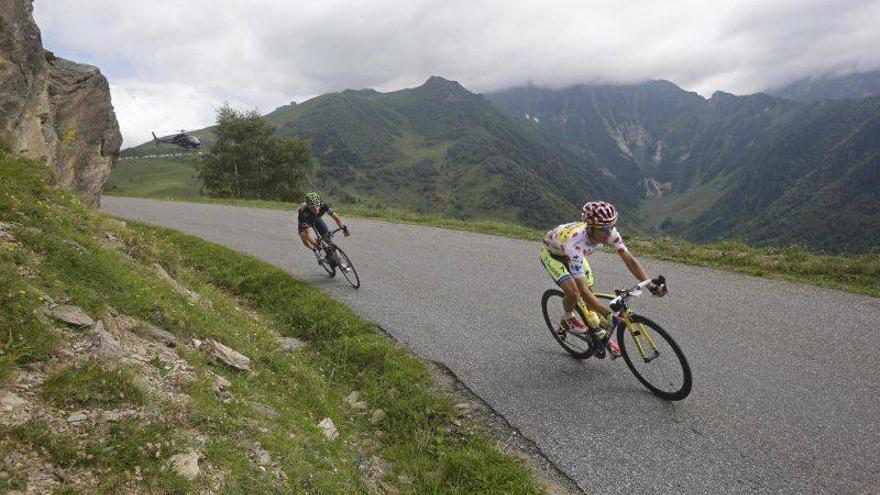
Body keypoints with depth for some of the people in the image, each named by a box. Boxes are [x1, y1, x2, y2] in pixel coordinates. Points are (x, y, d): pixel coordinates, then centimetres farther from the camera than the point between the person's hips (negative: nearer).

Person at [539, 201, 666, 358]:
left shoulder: (610, 233, -30)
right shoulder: (575, 243, -46)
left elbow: (629, 259, -22)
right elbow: (582, 290, -47)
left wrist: (650, 285, -35)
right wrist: (608, 315, -51)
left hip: (570, 253, 6)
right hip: (551, 253, -5)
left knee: (590, 292, 2)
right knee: (573, 292, -23)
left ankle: (600, 335, 22)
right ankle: (567, 319, 9)